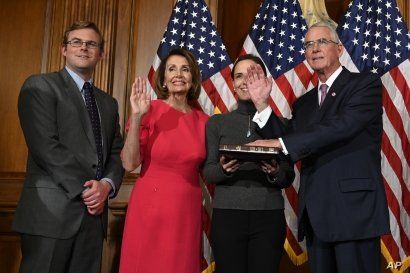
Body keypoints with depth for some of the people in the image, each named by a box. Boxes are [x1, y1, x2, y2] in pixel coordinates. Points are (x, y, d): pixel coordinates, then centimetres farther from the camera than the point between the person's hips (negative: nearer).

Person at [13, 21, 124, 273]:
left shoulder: (108, 102, 19)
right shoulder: (40, 86, 0)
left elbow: (117, 152, 13)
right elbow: (46, 146, -11)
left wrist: (106, 185, -7)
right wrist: (84, 189, -13)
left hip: (93, 212, 6)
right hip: (52, 211, -5)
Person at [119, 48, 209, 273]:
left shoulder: (203, 120, 5)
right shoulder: (151, 110, -5)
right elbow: (129, 164, -12)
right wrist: (136, 117, -20)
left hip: (188, 211, 3)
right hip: (151, 207, -3)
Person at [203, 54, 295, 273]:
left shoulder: (279, 123, 5)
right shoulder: (217, 122, 6)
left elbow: (289, 178, 7)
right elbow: (207, 172, 4)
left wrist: (275, 173, -15)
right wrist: (224, 169, -17)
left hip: (269, 217, 0)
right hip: (227, 215, 0)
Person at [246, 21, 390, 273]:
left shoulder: (366, 83, -1)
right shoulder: (304, 103, 18)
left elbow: (343, 126, -18)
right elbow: (287, 149, 10)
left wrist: (281, 143, -20)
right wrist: (262, 103, 2)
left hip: (354, 208, -6)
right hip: (315, 214, 6)